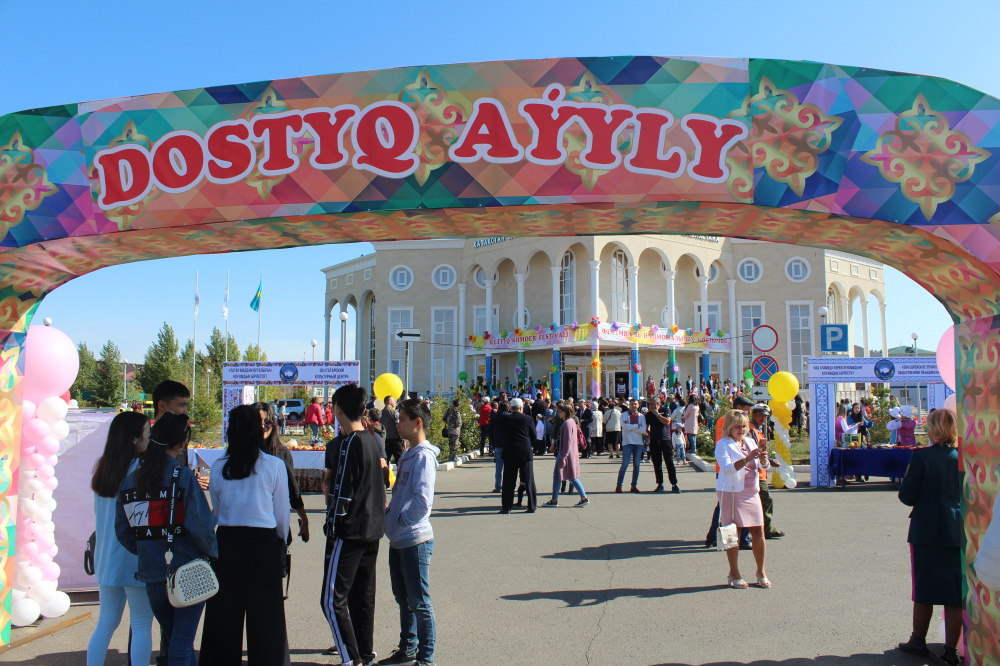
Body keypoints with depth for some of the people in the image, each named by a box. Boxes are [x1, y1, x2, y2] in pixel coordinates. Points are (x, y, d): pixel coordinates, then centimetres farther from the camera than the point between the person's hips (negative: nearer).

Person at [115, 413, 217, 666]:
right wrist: (214, 553, -1)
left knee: (174, 641, 21)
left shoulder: (129, 479, 3)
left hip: (151, 575, 5)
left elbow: (123, 532, 5)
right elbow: (200, 524, -17)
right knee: (182, 645, 2)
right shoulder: (183, 476, -13)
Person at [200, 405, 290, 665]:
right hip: (264, 544, -3)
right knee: (264, 617, 6)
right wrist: (281, 544, 14)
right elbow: (282, 514, -2)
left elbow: (216, 512, 9)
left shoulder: (218, 467, -1)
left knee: (224, 617, 13)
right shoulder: (275, 465, -8)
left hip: (226, 544, 3)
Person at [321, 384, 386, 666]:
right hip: (373, 530, 9)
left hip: (349, 533, -9)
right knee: (363, 597, 16)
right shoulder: (372, 441, 9)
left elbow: (341, 494, -16)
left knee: (332, 600, -3)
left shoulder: (345, 444, -15)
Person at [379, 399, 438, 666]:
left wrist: (400, 521, -13)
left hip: (415, 540, -9)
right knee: (404, 600, 20)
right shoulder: (407, 454, 13)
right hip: (398, 540, 9)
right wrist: (389, 513, 7)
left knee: (419, 602, 0)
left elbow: (423, 501, -24)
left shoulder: (424, 456, -16)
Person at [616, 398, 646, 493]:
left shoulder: (641, 416, 8)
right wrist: (637, 426, -9)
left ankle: (634, 485, 12)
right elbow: (625, 426, -14)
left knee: (636, 465, 5)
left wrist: (630, 427, -10)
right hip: (627, 442, -3)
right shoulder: (624, 415, 3)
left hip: (638, 443, 3)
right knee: (625, 464, -7)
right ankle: (619, 485, -1)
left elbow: (644, 430, -6)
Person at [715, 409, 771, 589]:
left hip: (751, 492, 5)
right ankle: (734, 575, 11)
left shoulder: (750, 442, 14)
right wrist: (747, 459, -29)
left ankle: (761, 572, 18)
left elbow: (763, 466, 11)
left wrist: (763, 459, -11)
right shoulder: (723, 444, -4)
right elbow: (728, 468, -18)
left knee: (758, 531, 4)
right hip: (731, 492, -5)